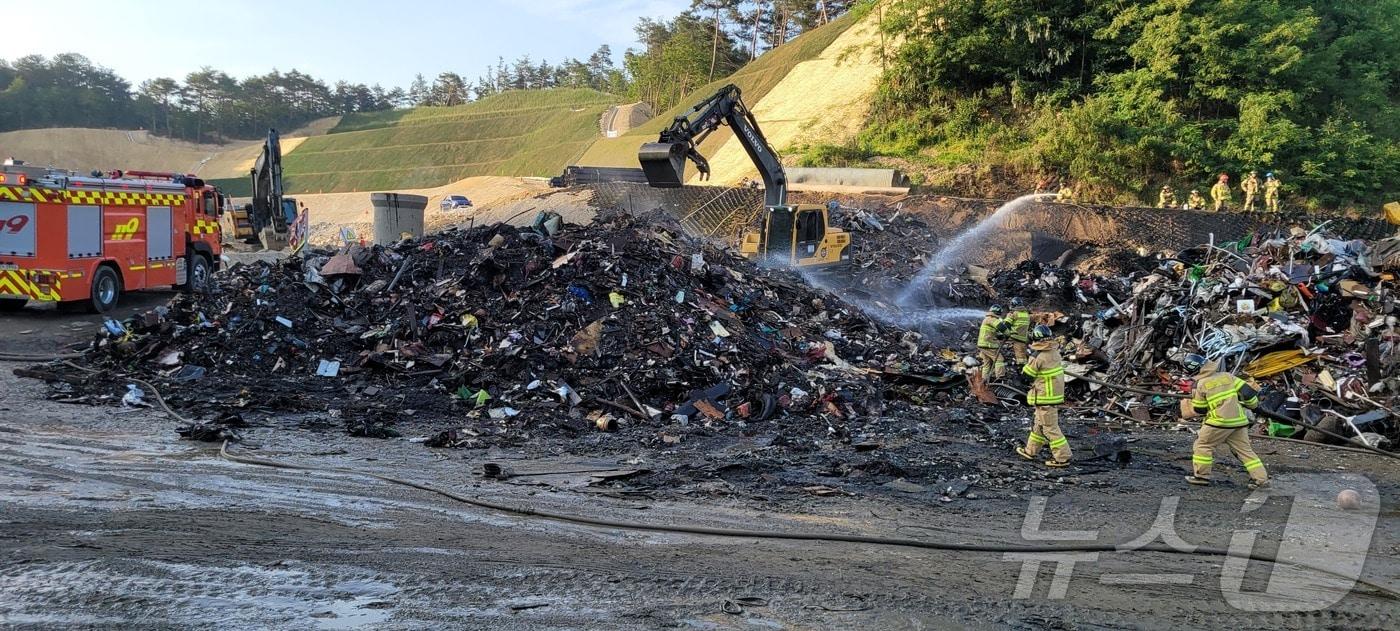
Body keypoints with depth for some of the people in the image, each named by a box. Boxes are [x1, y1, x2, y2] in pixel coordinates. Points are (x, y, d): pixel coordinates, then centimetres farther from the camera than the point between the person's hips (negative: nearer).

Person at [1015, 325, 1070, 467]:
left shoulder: (1038, 357, -22)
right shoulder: (1054, 352, 1)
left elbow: (1026, 375, -10)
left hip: (1045, 398, -9)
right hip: (1056, 394, 9)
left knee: (1050, 428, -1)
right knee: (1039, 424, 21)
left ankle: (1062, 457, 1)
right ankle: (1030, 451, 33)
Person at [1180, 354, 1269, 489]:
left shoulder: (1200, 384, -3)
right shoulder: (1227, 376, 8)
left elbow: (1199, 410, 4)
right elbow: (1246, 389, 8)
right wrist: (1252, 404, 24)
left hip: (1220, 421, -5)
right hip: (1239, 420, 5)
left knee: (1203, 445, 11)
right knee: (1245, 450, 11)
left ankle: (1201, 475, 11)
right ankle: (1261, 479, 7)